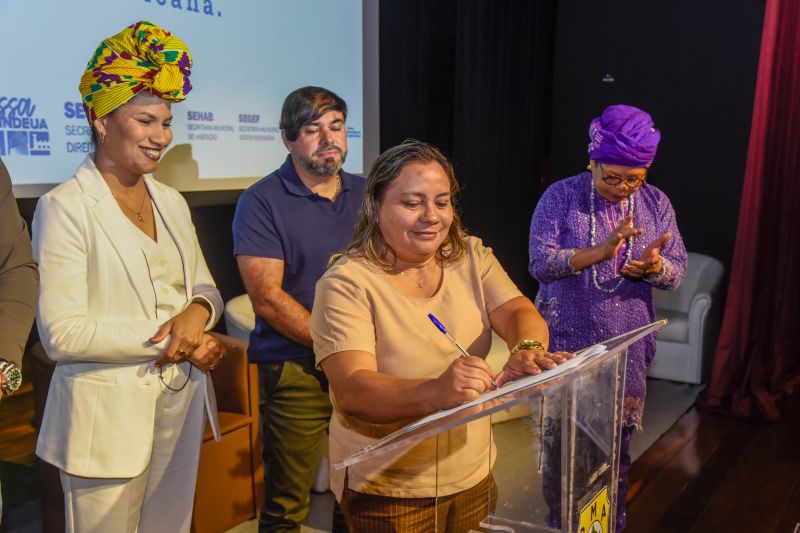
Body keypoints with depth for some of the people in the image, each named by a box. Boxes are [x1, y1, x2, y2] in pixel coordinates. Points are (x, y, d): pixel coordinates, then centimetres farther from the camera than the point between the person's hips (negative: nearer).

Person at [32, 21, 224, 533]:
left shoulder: (171, 202, 10)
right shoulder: (64, 207, -10)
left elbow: (205, 287, 14)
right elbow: (61, 335, -16)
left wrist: (197, 312, -10)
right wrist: (171, 341, -13)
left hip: (182, 405, 6)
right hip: (107, 416, -6)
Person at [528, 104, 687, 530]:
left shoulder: (656, 203, 2)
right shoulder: (561, 197, -8)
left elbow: (677, 272, 0)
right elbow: (540, 262, -16)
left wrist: (654, 266, -24)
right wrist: (601, 250, -29)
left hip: (627, 347, 3)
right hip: (565, 343, -2)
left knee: (617, 441, 14)